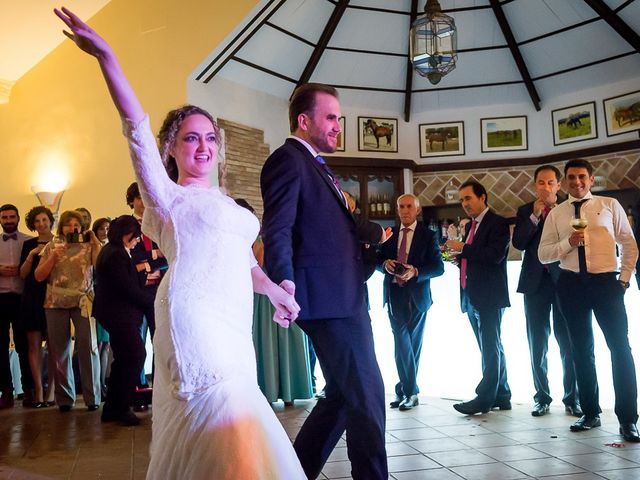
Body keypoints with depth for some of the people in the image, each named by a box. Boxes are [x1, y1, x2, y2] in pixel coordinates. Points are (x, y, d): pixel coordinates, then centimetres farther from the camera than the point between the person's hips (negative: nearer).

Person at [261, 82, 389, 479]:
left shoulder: (317, 165, 23)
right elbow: (278, 229, -21)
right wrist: (284, 282, -33)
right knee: (366, 393, -3)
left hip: (347, 298, 11)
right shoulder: (288, 159, -8)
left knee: (345, 394, 17)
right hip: (326, 298, -11)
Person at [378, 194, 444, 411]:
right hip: (394, 295, 2)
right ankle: (409, 391, 4)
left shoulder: (428, 235, 1)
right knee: (402, 342, -5)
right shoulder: (390, 234, 10)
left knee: (413, 344, 5)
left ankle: (405, 390, 15)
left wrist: (415, 272, -20)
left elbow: (439, 267, -4)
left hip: (416, 296, -2)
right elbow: (379, 259, 14)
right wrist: (385, 264, -10)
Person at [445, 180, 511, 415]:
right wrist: (457, 254, 2)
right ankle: (501, 396, 18)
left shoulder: (497, 223, -7)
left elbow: (495, 255, -20)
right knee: (491, 349, 12)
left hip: (490, 296, -9)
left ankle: (484, 398, -2)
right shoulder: (470, 226, 18)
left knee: (491, 348, -4)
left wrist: (463, 249, -17)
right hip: (472, 297, 9)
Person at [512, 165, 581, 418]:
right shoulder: (526, 211, 7)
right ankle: (542, 397, 18)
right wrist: (535, 216, -12)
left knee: (569, 344, 2)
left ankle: (572, 399, 13)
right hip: (536, 283, 2)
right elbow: (518, 243, -7)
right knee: (537, 345, 7)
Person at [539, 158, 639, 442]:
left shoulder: (610, 205, 5)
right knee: (582, 351, 10)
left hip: (606, 282, -2)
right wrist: (569, 243, -13)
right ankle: (590, 413, 23)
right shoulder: (556, 214, 7)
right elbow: (543, 255, 3)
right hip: (572, 285, 2)